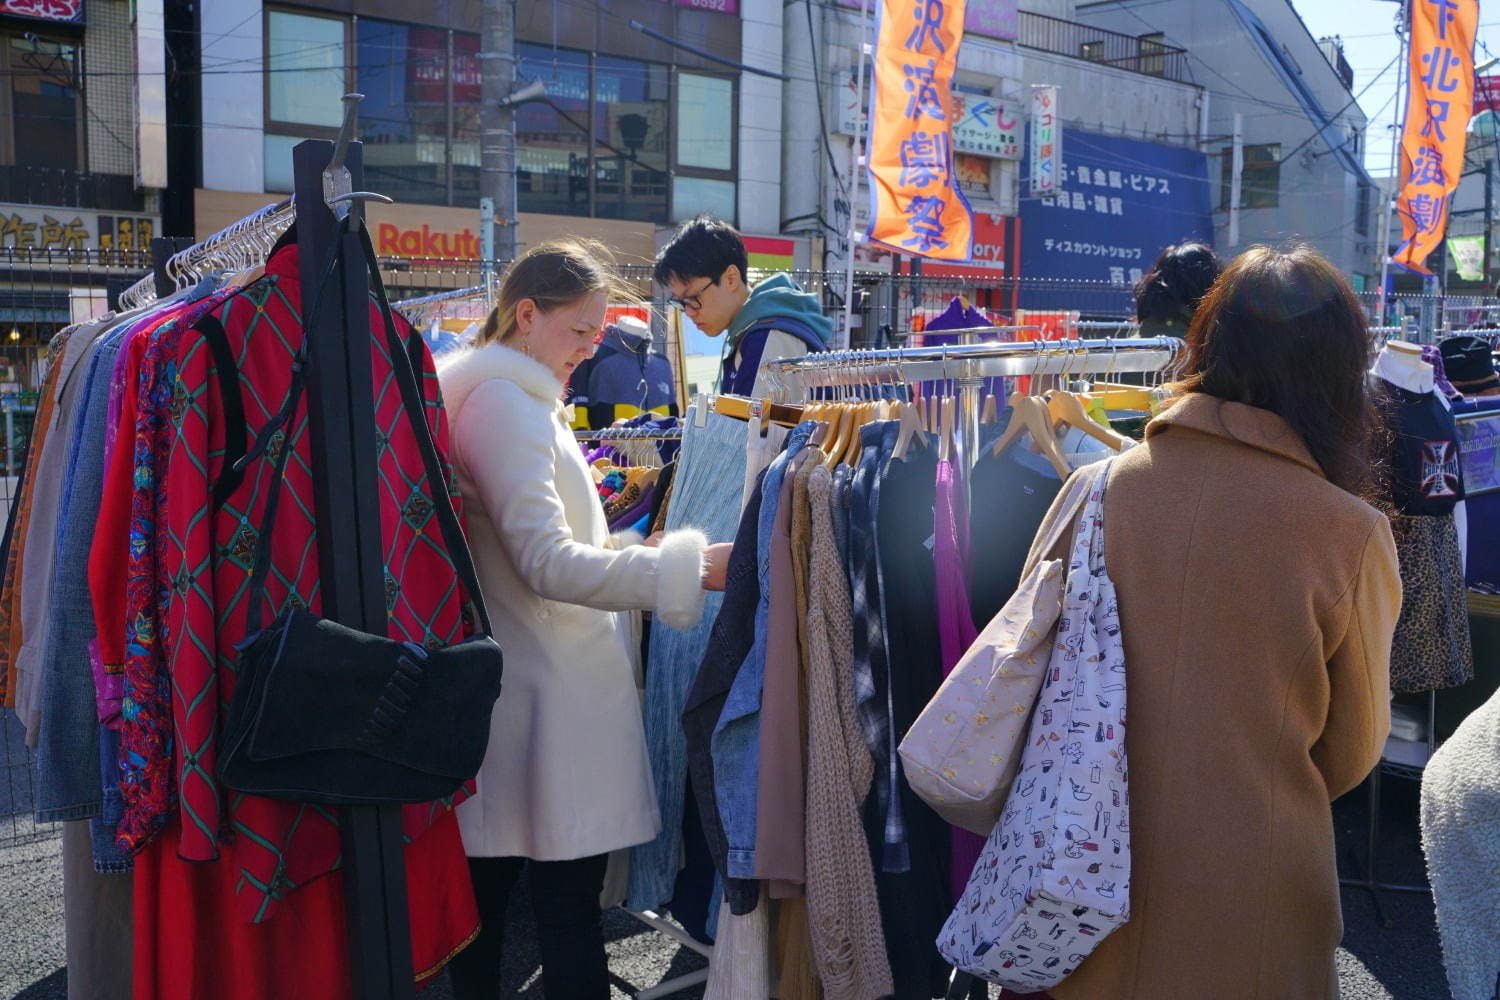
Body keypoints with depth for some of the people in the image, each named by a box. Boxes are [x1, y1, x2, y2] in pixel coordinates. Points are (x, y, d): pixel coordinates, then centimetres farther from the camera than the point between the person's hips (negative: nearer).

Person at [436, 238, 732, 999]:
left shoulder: (509, 397, 17)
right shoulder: (506, 401, -14)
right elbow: (549, 563, -22)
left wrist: (636, 547, 15)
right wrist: (688, 566, -22)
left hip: (507, 691, 10)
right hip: (551, 701, -10)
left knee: (481, 902, 16)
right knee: (569, 915, -2)